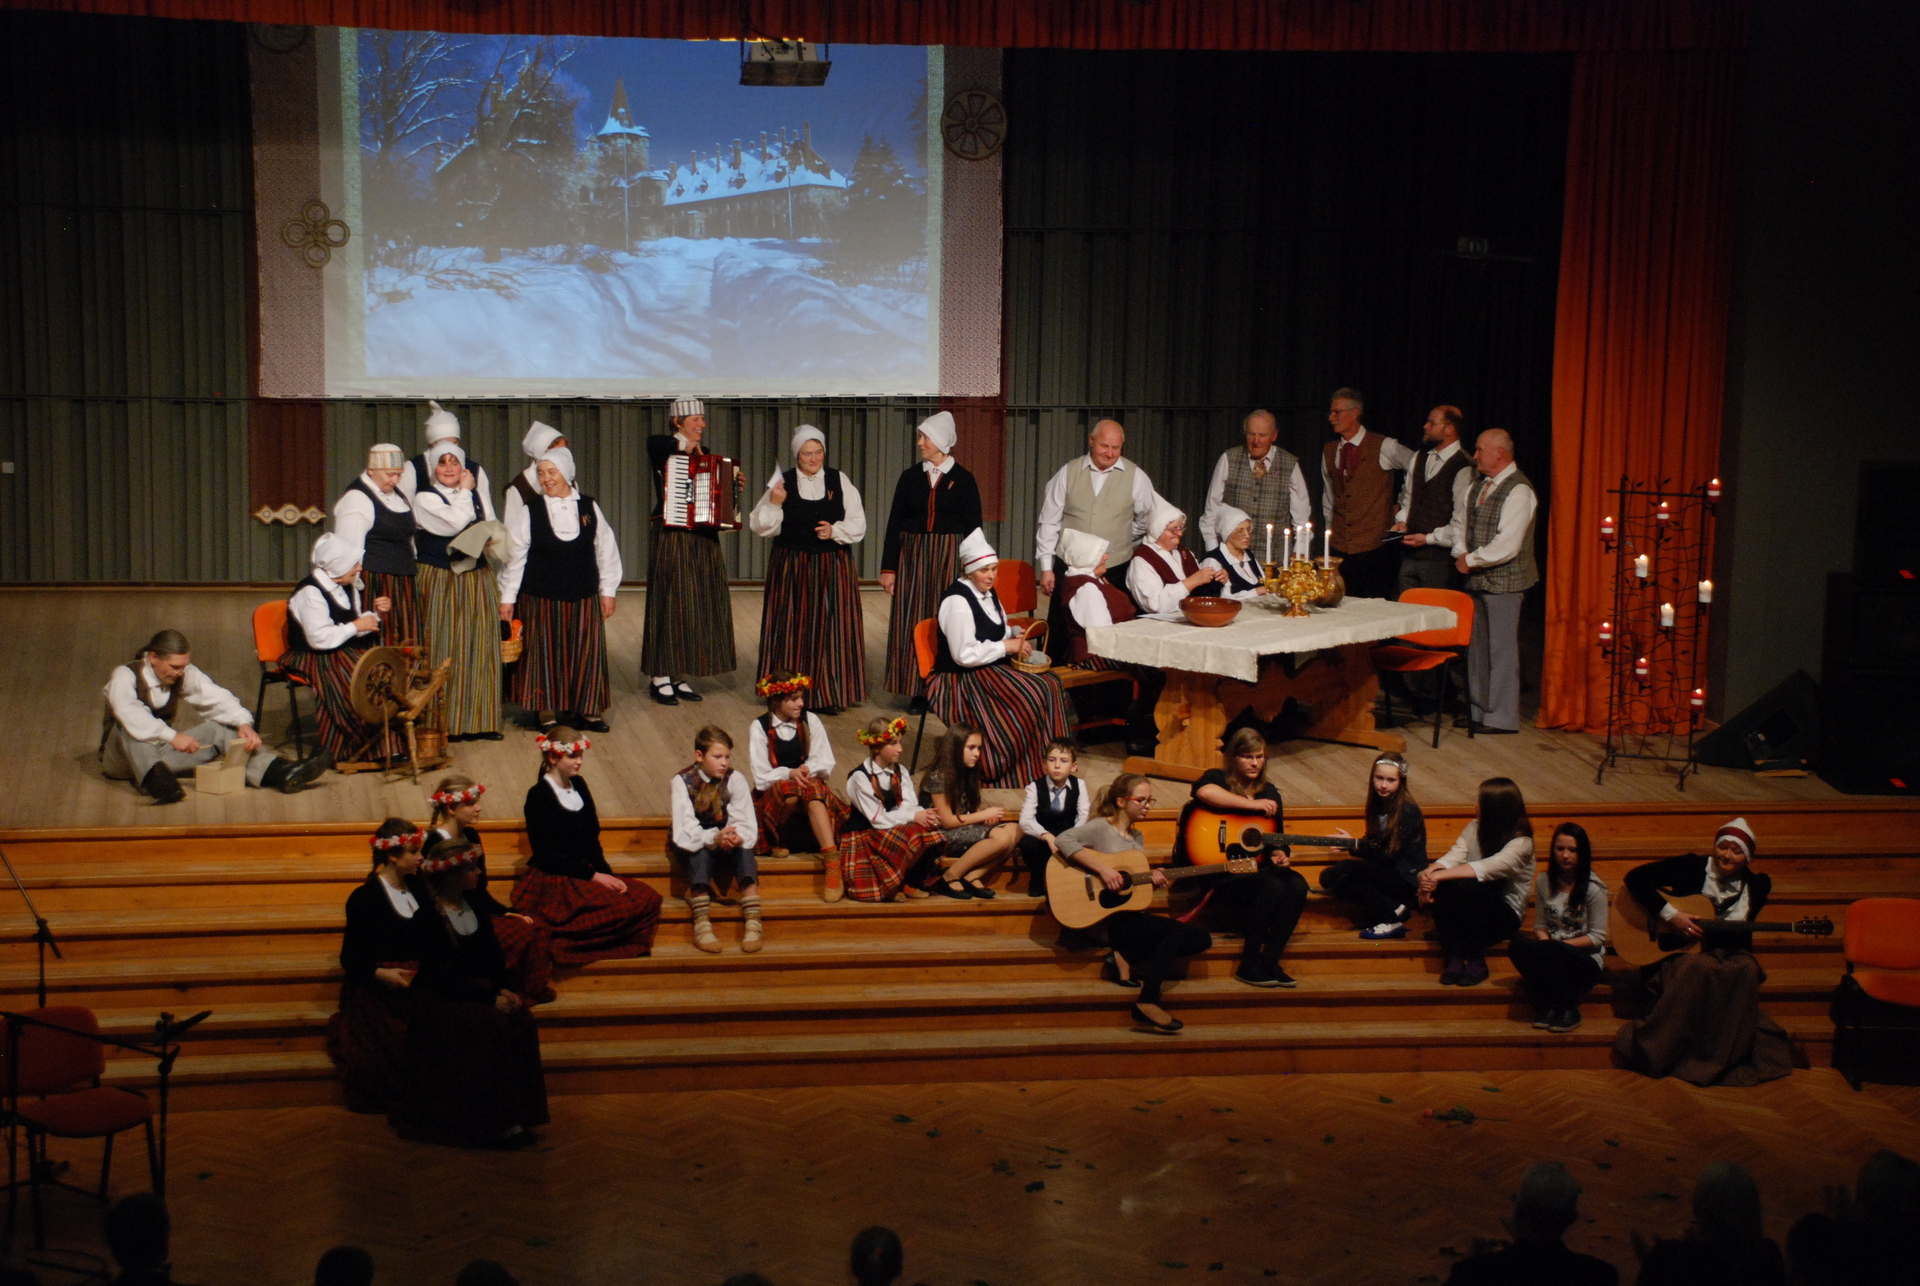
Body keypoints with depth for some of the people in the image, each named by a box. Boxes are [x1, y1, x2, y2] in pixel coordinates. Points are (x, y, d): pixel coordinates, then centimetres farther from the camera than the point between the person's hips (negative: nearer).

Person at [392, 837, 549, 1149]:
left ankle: (518, 1116, -17)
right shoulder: (429, 916, -15)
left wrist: (502, 988, -8)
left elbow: (493, 953, 10)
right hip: (441, 998, -7)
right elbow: (444, 975, -18)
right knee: (494, 1025, -30)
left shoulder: (474, 905, 8)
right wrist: (490, 999, -21)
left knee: (520, 1019, -20)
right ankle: (498, 1123, -23)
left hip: (480, 989, 7)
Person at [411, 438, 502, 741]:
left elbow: (494, 533, 12)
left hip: (478, 579, 5)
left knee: (480, 648, 3)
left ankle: (479, 720, 9)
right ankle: (447, 724, 1)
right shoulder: (424, 499, -4)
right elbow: (455, 522, -19)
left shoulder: (480, 496, 14)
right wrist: (464, 491, -5)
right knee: (445, 651, -3)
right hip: (441, 583, -5)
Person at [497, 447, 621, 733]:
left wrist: (608, 591, 8)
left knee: (587, 652, 3)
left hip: (583, 598, 2)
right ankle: (546, 711, 12)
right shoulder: (529, 513, -2)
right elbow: (515, 557, 2)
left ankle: (585, 709, 14)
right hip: (541, 599, -2)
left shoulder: (590, 508, 4)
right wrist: (507, 597, 1)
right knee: (544, 654, 2)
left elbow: (606, 551, 9)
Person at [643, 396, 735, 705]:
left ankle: (680, 676, 14)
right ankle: (660, 678, 1)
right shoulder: (665, 452, -8)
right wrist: (683, 443, -20)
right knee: (670, 605, -5)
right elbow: (653, 442, -32)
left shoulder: (705, 456, 15)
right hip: (672, 538, -7)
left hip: (704, 540, 7)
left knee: (699, 607, 7)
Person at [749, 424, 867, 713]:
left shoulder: (840, 481, 4)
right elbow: (760, 526, 0)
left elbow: (858, 524, 3)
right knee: (793, 627, 0)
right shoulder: (783, 482, 2)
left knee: (830, 628, -2)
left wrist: (835, 531, -14)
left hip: (832, 567, 1)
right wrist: (773, 504, -16)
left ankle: (829, 694, 3)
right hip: (791, 567, -1)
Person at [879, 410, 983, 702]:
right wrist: (889, 568, 1)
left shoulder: (963, 480, 0)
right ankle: (918, 691, 6)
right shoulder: (910, 476, 6)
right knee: (912, 623, 0)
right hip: (913, 557, 2)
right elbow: (895, 523, 6)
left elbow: (973, 528, 1)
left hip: (949, 558, -2)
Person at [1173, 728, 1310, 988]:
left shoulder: (1269, 794, 16)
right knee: (1272, 886, -31)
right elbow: (1204, 792, -30)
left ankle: (1269, 962, -18)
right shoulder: (1218, 779, -3)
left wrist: (1279, 855, -4)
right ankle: (1248, 966, -19)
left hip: (1255, 868, 6)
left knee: (1297, 885, -24)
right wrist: (1253, 805, -25)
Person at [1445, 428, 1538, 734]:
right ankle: (1478, 710, 24)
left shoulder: (1518, 491, -16)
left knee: (1501, 648, -3)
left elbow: (1507, 546, -23)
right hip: (1477, 580, 9)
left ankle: (1502, 717, 4)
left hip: (1504, 582, -9)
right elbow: (1460, 519, 23)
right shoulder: (1477, 486, 11)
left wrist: (1471, 560, -12)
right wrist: (1461, 554, 5)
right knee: (1477, 647, 14)